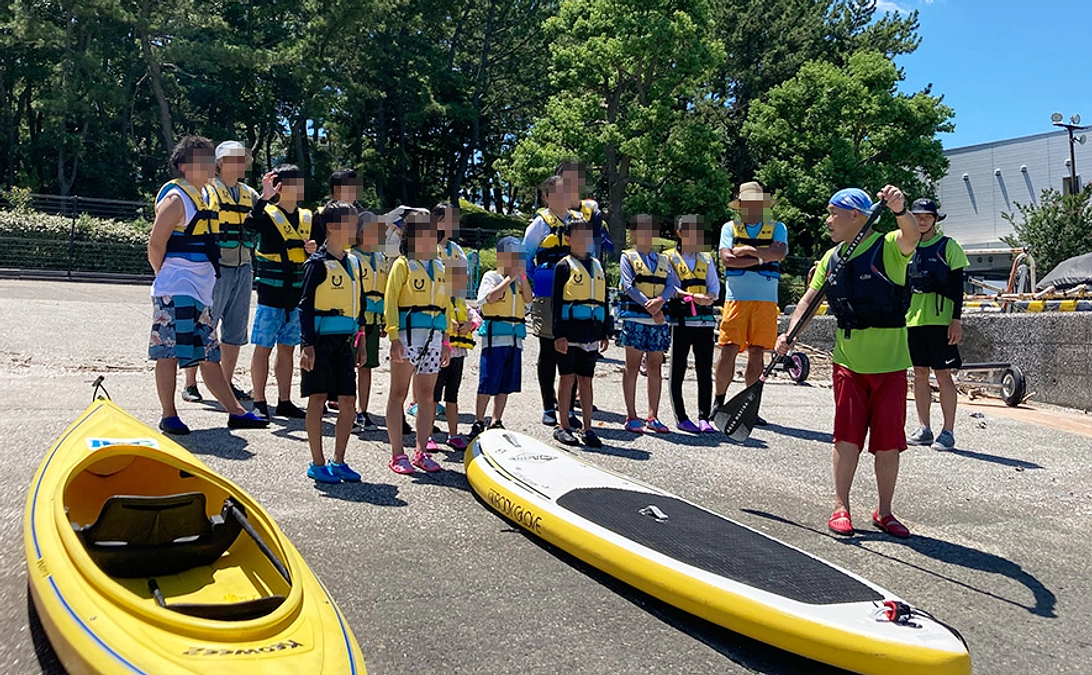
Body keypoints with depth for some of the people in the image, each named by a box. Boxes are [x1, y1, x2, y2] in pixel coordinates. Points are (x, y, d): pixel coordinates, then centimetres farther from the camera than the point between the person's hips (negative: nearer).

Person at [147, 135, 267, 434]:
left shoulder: (200, 198, 18)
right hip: (177, 291, -9)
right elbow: (155, 245, -12)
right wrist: (167, 277, -3)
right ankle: (168, 416, 6)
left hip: (200, 292, 9)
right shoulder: (175, 198, -10)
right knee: (170, 353, -2)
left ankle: (235, 411, 13)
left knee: (209, 355, 11)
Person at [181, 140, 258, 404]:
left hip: (243, 269, 5)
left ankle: (227, 383, 19)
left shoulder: (250, 194, 15)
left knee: (235, 331, 9)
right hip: (215, 267, -5)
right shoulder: (206, 191, 0)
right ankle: (190, 385, 7)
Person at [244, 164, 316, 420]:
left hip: (296, 295, 6)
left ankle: (284, 402, 19)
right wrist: (265, 197, -33)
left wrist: (315, 249, -4)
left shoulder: (307, 218, 12)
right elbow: (249, 225, -28)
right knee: (263, 347, 0)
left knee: (287, 349, 12)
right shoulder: (268, 214, -5)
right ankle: (259, 402, 8)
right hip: (271, 293, -5)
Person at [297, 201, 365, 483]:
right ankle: (317, 463, 9)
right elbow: (306, 305, -8)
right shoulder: (318, 262, -6)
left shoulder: (354, 262, 13)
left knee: (348, 402, 6)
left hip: (345, 341, 6)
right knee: (318, 398, 0)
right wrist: (307, 344, -15)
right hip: (320, 339, -6)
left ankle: (338, 461, 18)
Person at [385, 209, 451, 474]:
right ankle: (397, 454, 5)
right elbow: (390, 302, -6)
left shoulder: (439, 268, 17)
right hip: (408, 334, -5)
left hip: (433, 338, 6)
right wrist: (394, 339, -15)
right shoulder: (403, 264, 0)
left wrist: (446, 341, 13)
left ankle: (421, 452, 15)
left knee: (426, 395, 7)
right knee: (399, 394, 0)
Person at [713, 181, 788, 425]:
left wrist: (750, 250, -13)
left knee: (757, 352, 2)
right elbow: (727, 259, -5)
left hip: (766, 299, 1)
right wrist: (761, 259, -7)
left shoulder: (777, 228, 13)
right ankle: (719, 401, 4)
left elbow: (780, 253, -8)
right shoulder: (730, 228, 12)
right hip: (736, 297, -1)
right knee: (728, 350, -7)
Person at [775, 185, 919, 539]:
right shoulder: (831, 258, 9)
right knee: (847, 436, 2)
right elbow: (809, 298, 8)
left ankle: (884, 511, 18)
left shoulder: (889, 246, -7)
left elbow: (911, 235, -29)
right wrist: (789, 334, -7)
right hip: (849, 360, 3)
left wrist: (900, 210, -50)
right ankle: (840, 507, 13)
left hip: (890, 362, -3)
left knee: (888, 441, 4)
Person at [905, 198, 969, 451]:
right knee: (919, 374, 8)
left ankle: (948, 432, 2)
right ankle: (923, 429, 16)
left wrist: (957, 320, -11)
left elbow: (957, 286, -4)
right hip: (913, 319, 5)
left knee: (943, 375, -4)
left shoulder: (948, 246, 0)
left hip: (940, 319, -5)